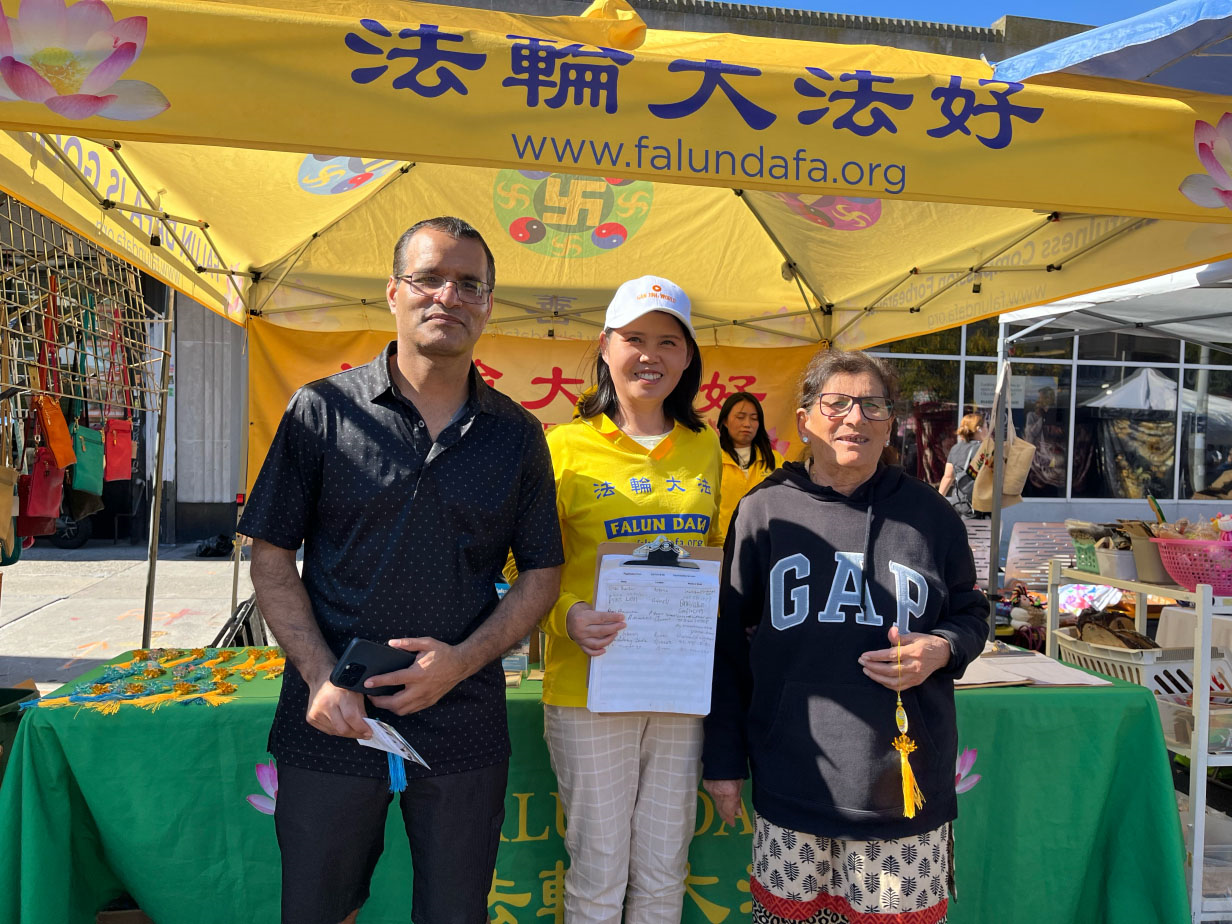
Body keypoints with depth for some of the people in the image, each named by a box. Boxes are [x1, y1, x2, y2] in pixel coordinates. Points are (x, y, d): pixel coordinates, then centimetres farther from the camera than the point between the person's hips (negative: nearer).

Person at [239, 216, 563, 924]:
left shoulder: (517, 435, 1)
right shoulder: (323, 410, -3)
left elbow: (543, 573, 3)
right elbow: (272, 555, -1)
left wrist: (464, 660, -12)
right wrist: (321, 678, -12)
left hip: (464, 728, 1)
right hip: (331, 728, 0)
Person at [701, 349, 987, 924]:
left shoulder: (928, 514, 2)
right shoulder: (764, 510, -1)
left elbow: (971, 614, 14)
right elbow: (727, 641, 3)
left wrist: (942, 650, -9)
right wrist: (723, 761, 2)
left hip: (906, 784, 1)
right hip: (792, 784, 0)